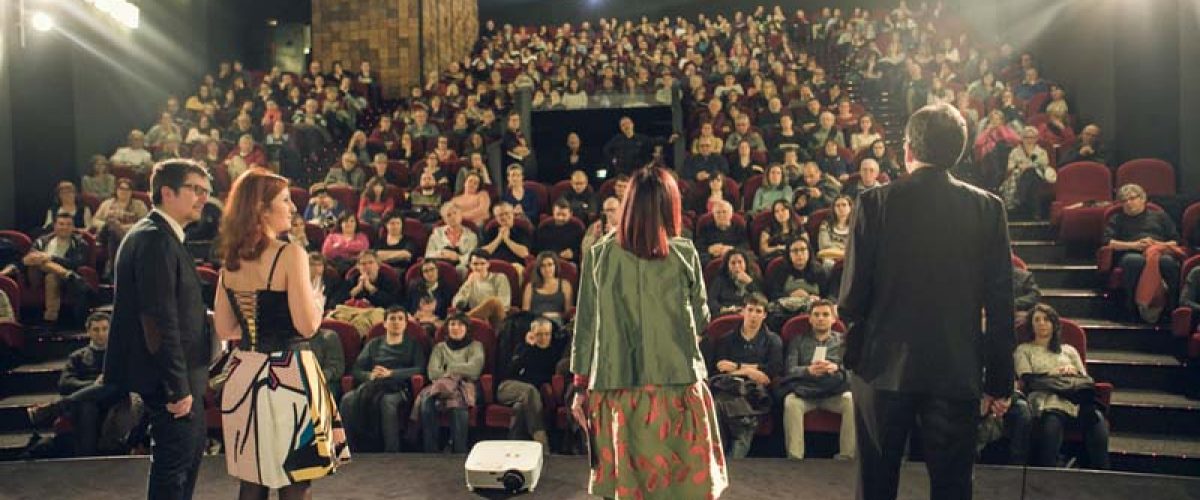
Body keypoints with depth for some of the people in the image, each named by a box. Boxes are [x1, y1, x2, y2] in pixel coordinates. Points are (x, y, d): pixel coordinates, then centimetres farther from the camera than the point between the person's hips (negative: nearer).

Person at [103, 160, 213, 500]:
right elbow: (160, 320, -25)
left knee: (190, 451, 22)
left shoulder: (160, 236, 14)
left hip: (179, 373, 11)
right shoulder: (154, 239, -20)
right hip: (173, 375, -11)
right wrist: (178, 387, -23)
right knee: (175, 463, 0)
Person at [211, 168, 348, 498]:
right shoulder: (290, 254, -14)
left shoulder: (231, 260, 7)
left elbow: (224, 329, 10)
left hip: (244, 372, 7)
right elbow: (307, 326, -17)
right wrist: (315, 298, 1)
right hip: (286, 374, -7)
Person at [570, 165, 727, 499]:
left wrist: (581, 385, 10)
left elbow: (585, 326, 2)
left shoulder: (599, 255, -1)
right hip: (678, 384, -1)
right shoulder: (684, 254, -3)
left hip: (616, 387, 1)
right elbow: (701, 319, 8)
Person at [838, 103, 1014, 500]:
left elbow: (851, 296, -10)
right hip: (958, 373, 1)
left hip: (883, 367, -1)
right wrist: (1000, 381, 6)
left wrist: (854, 351, 10)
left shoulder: (875, 203, -9)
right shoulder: (987, 208, -3)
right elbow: (1000, 303, -2)